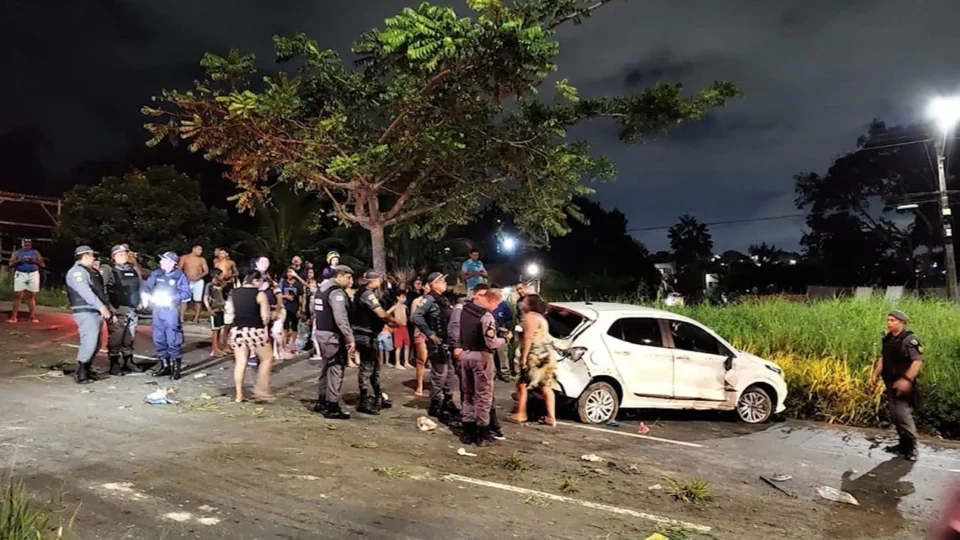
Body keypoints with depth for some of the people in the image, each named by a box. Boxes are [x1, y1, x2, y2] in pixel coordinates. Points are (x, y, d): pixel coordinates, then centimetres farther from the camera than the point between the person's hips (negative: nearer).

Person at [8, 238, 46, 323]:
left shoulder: (35, 252, 10)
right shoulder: (17, 252, 8)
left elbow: (43, 265, 5)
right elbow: (11, 264, -1)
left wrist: (35, 261, -13)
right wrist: (19, 260, -18)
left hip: (33, 275, 1)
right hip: (20, 274, -1)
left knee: (31, 296, 5)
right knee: (18, 296, -3)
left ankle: (33, 316, 8)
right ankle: (13, 317, 0)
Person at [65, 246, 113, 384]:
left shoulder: (91, 271, 21)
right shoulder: (77, 271, -9)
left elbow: (101, 291, 22)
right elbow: (85, 292, -22)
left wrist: (107, 307, 14)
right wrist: (101, 306, -28)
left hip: (96, 312, 10)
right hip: (86, 312, -10)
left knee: (95, 343, 12)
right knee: (89, 342, -15)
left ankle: (86, 370, 20)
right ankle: (81, 374, -11)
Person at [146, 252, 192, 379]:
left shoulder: (180, 275, -7)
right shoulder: (157, 273, 6)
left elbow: (187, 293, -9)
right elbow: (147, 287, 8)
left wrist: (171, 298, -16)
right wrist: (152, 297, -12)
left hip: (171, 310, -5)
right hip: (157, 309, 5)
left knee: (173, 339, -4)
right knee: (158, 338, 10)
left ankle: (175, 366, 4)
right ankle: (163, 364, 22)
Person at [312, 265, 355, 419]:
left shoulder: (322, 289, 13)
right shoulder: (337, 292, -18)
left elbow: (315, 311, 20)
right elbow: (341, 319, -26)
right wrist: (350, 338, -24)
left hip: (321, 332, 10)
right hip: (333, 336, -10)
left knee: (326, 368, 20)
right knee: (336, 370, -4)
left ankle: (321, 402, 28)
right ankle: (333, 408, 0)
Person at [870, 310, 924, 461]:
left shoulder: (910, 339, -14)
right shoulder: (887, 339, 10)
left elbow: (918, 361, -21)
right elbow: (882, 358, 19)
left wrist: (907, 379, -28)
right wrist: (875, 375, 11)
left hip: (903, 384, -8)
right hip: (890, 384, 8)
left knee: (903, 415, -9)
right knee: (894, 415, 13)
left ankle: (911, 447, 3)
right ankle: (903, 443, 24)